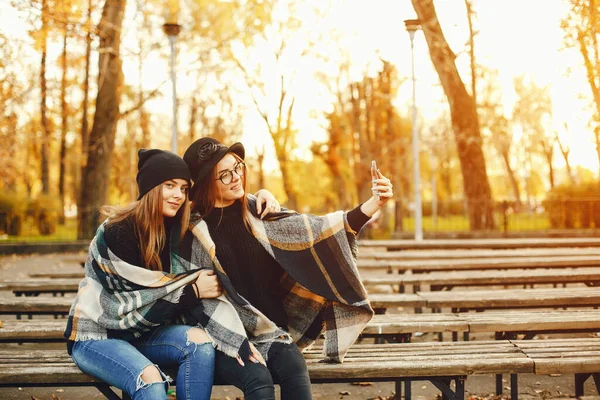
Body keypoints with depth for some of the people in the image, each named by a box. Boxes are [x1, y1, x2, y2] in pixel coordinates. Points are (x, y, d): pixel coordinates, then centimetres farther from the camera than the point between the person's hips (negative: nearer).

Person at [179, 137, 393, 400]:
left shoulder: (255, 212, 6)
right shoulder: (193, 230, -5)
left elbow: (313, 230, -3)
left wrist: (373, 204, -14)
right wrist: (237, 342, -17)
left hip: (266, 330, 3)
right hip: (222, 335, -3)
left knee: (294, 368, -28)